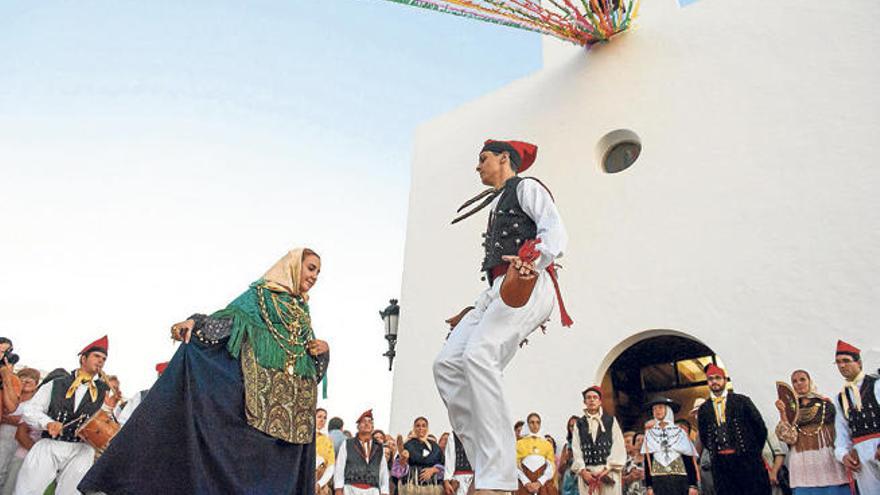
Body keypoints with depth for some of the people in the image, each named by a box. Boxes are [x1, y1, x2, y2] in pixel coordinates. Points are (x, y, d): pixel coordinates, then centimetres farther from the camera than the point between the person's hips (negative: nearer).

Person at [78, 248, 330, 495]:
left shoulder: (302, 311, 22)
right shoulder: (259, 294, 7)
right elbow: (228, 318, -8)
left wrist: (322, 350, -1)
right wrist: (194, 322, -27)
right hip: (260, 395, -5)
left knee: (281, 468, 2)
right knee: (247, 460, -11)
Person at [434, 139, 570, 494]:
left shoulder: (526, 187, 9)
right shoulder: (498, 204, 33)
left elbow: (555, 231, -9)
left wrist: (532, 262, -28)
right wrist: (473, 310, 26)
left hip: (528, 285, -9)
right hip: (499, 291, 9)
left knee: (479, 354, -30)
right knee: (447, 363, -9)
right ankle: (486, 465, -11)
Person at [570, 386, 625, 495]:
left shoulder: (611, 421, 10)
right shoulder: (579, 424, 13)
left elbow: (618, 447, 2)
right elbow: (576, 449, 6)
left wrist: (607, 469, -8)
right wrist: (583, 471, -7)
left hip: (609, 472, -1)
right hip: (586, 473, 1)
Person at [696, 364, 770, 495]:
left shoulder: (742, 401, 5)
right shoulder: (703, 409, 10)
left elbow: (760, 427, 6)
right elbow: (703, 438, 18)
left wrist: (754, 452, 7)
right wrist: (715, 452, 10)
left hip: (747, 460, -2)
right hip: (720, 463, 2)